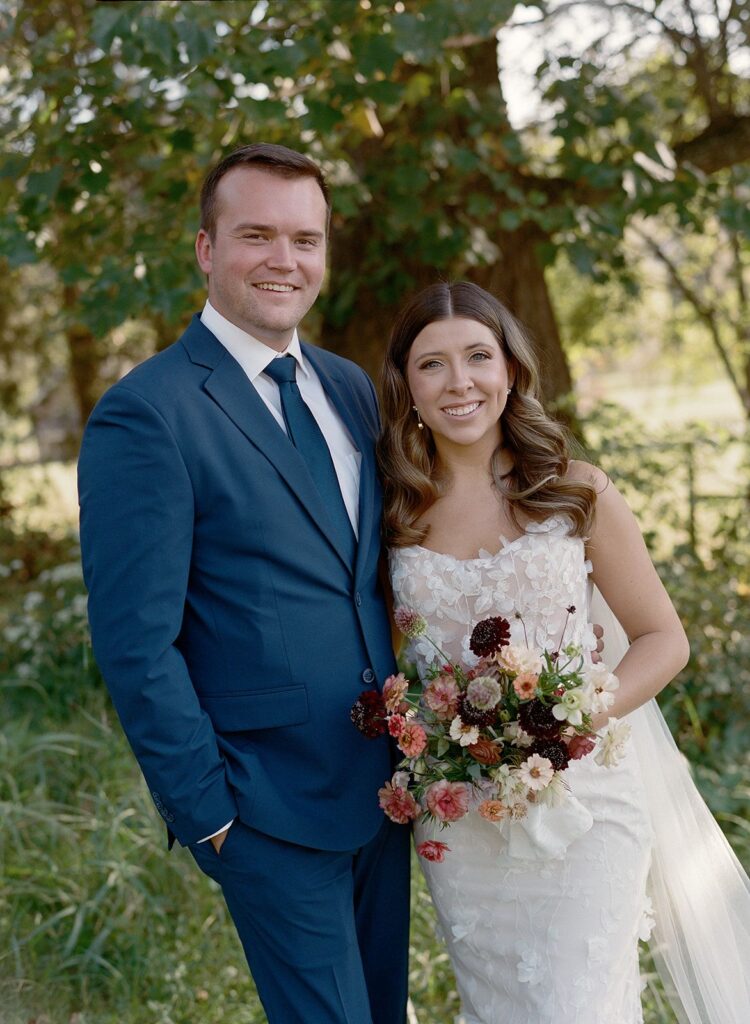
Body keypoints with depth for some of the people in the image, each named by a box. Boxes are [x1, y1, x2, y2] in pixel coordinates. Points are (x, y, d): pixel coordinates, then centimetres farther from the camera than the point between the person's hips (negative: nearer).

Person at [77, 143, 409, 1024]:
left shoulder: (351, 388, 7)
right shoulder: (143, 415, -16)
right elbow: (134, 645, -16)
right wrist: (205, 810, -13)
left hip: (384, 783, 7)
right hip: (271, 807, -7)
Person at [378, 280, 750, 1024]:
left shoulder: (576, 492, -5)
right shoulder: (395, 512, 0)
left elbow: (664, 639, -2)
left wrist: (580, 717, -18)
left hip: (580, 799, -2)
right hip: (455, 817, 2)